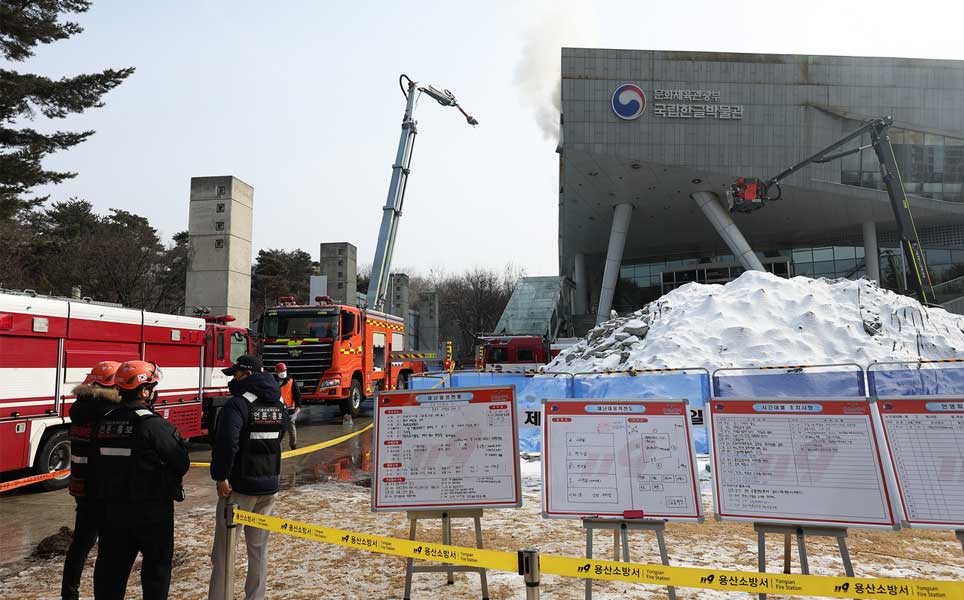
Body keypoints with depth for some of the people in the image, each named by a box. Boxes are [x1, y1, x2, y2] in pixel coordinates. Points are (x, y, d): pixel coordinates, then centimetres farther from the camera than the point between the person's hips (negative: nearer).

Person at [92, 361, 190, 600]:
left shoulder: (105, 421, 2)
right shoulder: (153, 425, -19)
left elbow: (99, 464, 9)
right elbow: (181, 463, -14)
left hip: (112, 506, 6)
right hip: (152, 509, -6)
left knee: (111, 564, 17)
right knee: (157, 564, 9)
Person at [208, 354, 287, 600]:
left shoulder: (238, 404, -16)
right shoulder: (279, 403, 7)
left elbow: (226, 444, -26)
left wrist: (221, 477, -18)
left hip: (240, 486, -7)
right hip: (269, 486, 7)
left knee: (224, 551, 2)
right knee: (259, 549, 15)